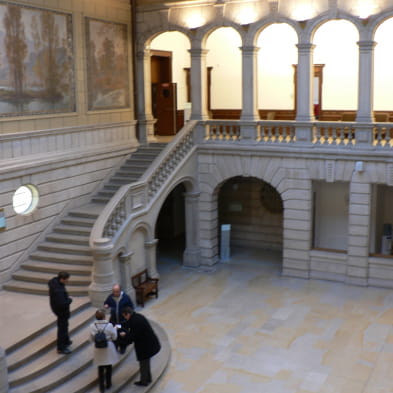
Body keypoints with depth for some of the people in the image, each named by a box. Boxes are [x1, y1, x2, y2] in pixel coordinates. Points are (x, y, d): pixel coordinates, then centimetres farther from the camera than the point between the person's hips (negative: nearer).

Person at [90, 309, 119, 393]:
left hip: (99, 350, 1)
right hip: (108, 348, -1)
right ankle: (108, 384, 33)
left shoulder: (92, 326, -14)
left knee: (100, 369, 14)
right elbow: (114, 337, -8)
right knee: (108, 367, 19)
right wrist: (115, 329, 8)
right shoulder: (109, 325, -18)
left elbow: (92, 339, -5)